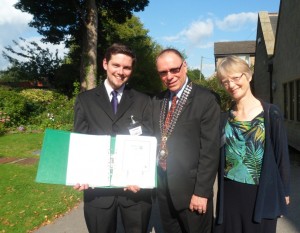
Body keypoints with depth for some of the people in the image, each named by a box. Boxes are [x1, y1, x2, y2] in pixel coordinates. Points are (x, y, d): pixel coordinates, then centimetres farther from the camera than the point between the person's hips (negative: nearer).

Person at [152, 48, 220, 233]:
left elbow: (210, 150, -15)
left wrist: (201, 192, -16)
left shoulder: (207, 99, -12)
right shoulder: (157, 100, 7)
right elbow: (156, 141, 10)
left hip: (191, 187, -5)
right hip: (163, 187, 6)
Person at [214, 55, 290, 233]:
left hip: (262, 194, -2)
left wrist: (283, 192, -1)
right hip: (230, 195, 3)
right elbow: (221, 155, 8)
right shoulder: (225, 118, 1)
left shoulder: (271, 113, -8)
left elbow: (281, 154, -3)